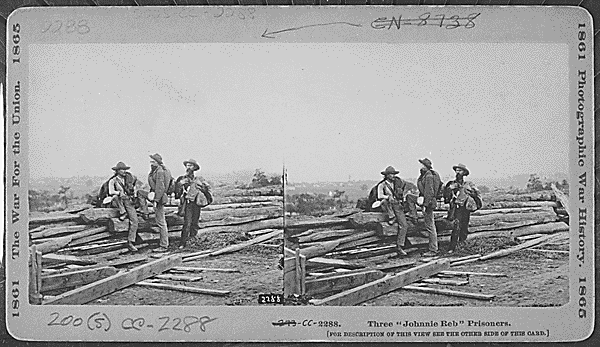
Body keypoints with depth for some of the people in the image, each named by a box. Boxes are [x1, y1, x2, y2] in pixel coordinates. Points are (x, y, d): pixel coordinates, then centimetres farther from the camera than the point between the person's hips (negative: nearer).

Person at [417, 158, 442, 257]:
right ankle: (434, 248, 21)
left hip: (428, 202, -11)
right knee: (430, 225, 14)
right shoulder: (423, 175, 13)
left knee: (430, 226, -6)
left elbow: (429, 192, -21)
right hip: (426, 202, 11)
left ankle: (433, 250, -1)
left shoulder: (429, 176, -17)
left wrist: (425, 205, -21)